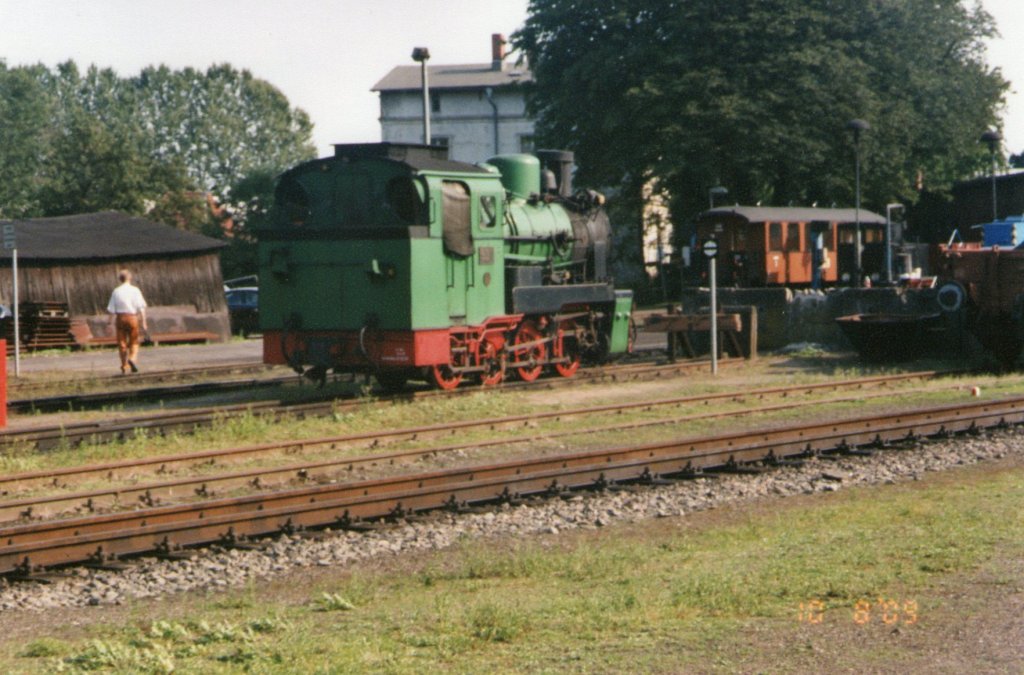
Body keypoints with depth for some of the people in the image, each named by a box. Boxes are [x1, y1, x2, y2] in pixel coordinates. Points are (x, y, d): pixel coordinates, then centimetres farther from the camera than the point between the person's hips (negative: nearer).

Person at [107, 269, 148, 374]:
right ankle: (132, 358, -17)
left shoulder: (116, 292, 1)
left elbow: (111, 310, 1)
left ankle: (124, 368, 10)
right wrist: (143, 321, 0)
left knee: (122, 343, 8)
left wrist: (113, 324, 7)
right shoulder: (135, 290, -2)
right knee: (134, 342, 11)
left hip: (120, 318, 1)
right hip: (132, 317, -1)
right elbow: (141, 307, -5)